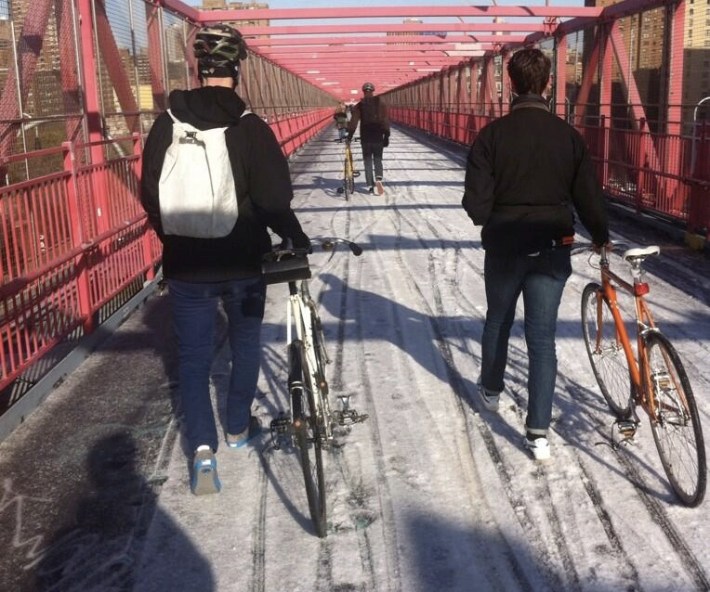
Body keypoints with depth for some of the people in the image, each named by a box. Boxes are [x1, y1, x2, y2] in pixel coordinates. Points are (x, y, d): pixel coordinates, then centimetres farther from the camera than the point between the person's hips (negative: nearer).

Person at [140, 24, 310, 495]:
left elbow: (151, 193, 3)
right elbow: (273, 198, -16)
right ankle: (239, 427, 34)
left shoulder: (167, 125, -4)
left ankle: (203, 447, -3)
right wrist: (296, 237, 1)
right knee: (246, 343, 21)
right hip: (243, 261, -1)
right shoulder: (250, 128, -13)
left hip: (186, 264, 1)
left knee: (194, 355, 10)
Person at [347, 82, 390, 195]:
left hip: (365, 138, 0)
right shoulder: (381, 103, 0)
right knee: (378, 160, 10)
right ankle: (378, 179, -16)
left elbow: (353, 122, -5)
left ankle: (370, 186, 6)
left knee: (367, 161, 9)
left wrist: (350, 134, 3)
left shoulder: (359, 106, 0)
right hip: (378, 137, 0)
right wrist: (386, 136, 0)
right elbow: (385, 121, -3)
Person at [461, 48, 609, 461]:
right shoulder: (569, 136, -4)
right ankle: (539, 432, 1)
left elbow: (477, 201, -12)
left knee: (498, 321, 22)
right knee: (542, 335, 4)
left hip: (505, 246, 0)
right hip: (552, 249, 1)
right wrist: (601, 237, 17)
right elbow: (589, 196, -1)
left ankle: (491, 390, 43)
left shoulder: (493, 134, -9)